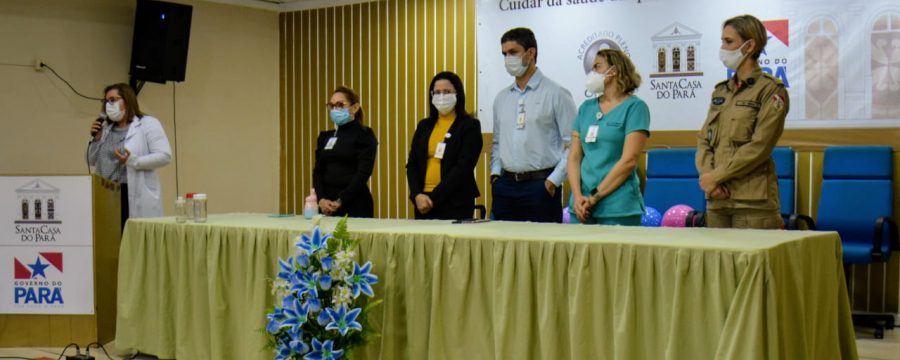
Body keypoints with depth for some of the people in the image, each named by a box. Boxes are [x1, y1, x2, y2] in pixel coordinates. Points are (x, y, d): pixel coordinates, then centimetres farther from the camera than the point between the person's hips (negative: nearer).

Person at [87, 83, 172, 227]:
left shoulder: (148, 124, 0)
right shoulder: (106, 128, 18)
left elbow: (165, 156, -10)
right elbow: (92, 162, 22)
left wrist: (133, 161, -20)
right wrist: (96, 139, 4)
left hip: (137, 198, -5)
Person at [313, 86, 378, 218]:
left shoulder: (364, 135, -3)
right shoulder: (325, 137, 15)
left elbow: (363, 173, -12)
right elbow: (318, 171, 10)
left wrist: (340, 201, -16)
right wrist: (321, 199, -7)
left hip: (355, 204, -5)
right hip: (327, 206, 5)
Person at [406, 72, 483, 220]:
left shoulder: (470, 126, -1)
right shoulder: (424, 126, 13)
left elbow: (463, 167, -10)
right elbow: (412, 165, 10)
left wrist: (433, 198, -14)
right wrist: (417, 195, -8)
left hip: (455, 204, -4)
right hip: (423, 203, 4)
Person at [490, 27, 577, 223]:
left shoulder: (556, 94, -3)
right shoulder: (501, 98, 14)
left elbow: (574, 145, -7)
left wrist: (554, 180, -12)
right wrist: (495, 173, 8)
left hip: (540, 186, -5)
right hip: (505, 186, 5)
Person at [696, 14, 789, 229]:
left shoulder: (771, 90, -3)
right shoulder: (720, 91, 16)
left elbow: (759, 147, -12)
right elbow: (704, 139, 12)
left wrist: (716, 177, -11)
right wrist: (706, 175, -7)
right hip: (716, 198, 6)